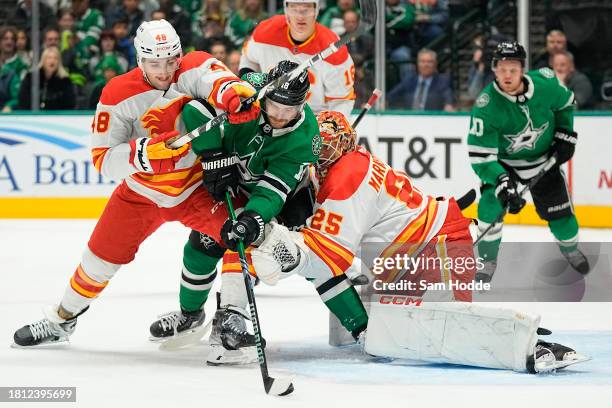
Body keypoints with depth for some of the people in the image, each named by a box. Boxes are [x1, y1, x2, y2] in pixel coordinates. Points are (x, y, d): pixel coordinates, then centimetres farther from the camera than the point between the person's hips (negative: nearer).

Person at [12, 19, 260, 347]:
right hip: (142, 190, 1)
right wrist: (143, 153, -39)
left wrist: (233, 91, -69)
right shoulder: (118, 95, -19)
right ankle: (62, 319, 28)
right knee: (104, 252, 3)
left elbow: (215, 79, -45)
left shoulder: (193, 69, -20)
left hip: (198, 183, -1)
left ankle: (190, 311, -3)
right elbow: (102, 158, -21)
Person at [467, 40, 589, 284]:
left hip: (544, 159, 3)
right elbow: (480, 155, -32)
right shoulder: (487, 106, -32)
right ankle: (488, 262, -6)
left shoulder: (545, 84, -23)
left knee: (560, 210, 7)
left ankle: (570, 249, 39)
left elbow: (565, 102, 3)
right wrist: (502, 182, -44)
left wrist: (565, 134, -2)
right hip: (503, 161, -3)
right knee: (491, 202, -23)